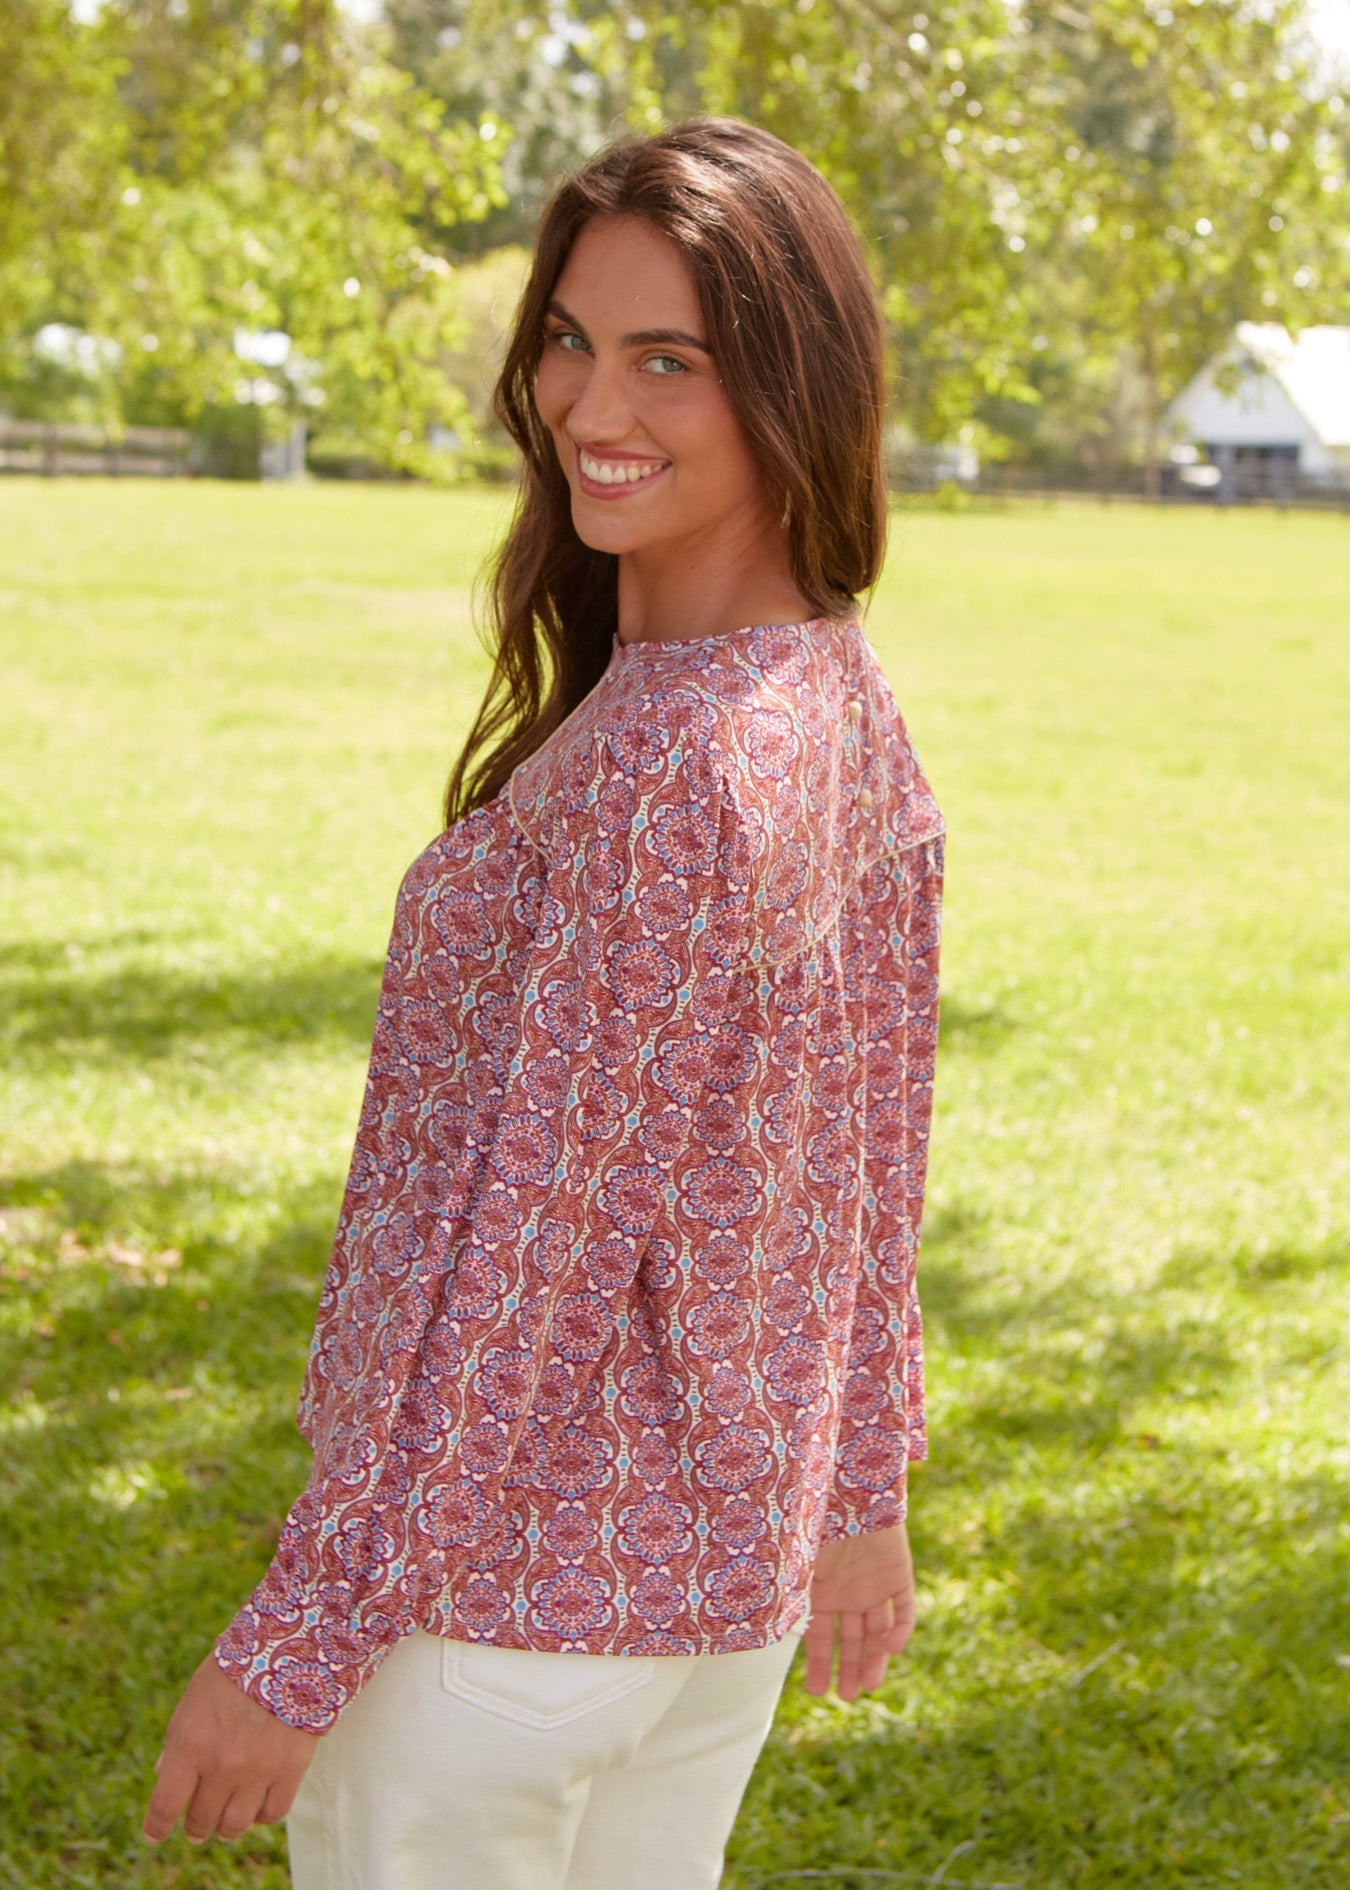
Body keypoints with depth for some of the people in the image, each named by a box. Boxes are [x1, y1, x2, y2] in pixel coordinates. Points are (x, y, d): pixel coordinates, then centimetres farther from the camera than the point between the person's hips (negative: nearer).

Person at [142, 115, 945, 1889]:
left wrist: (294, 1643, -17)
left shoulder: (662, 776, -27)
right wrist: (860, 1491, 20)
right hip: (734, 1547, 8)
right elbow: (880, 1156, 9)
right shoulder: (855, 717, 0)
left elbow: (527, 1248, -25)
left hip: (516, 1574, -8)